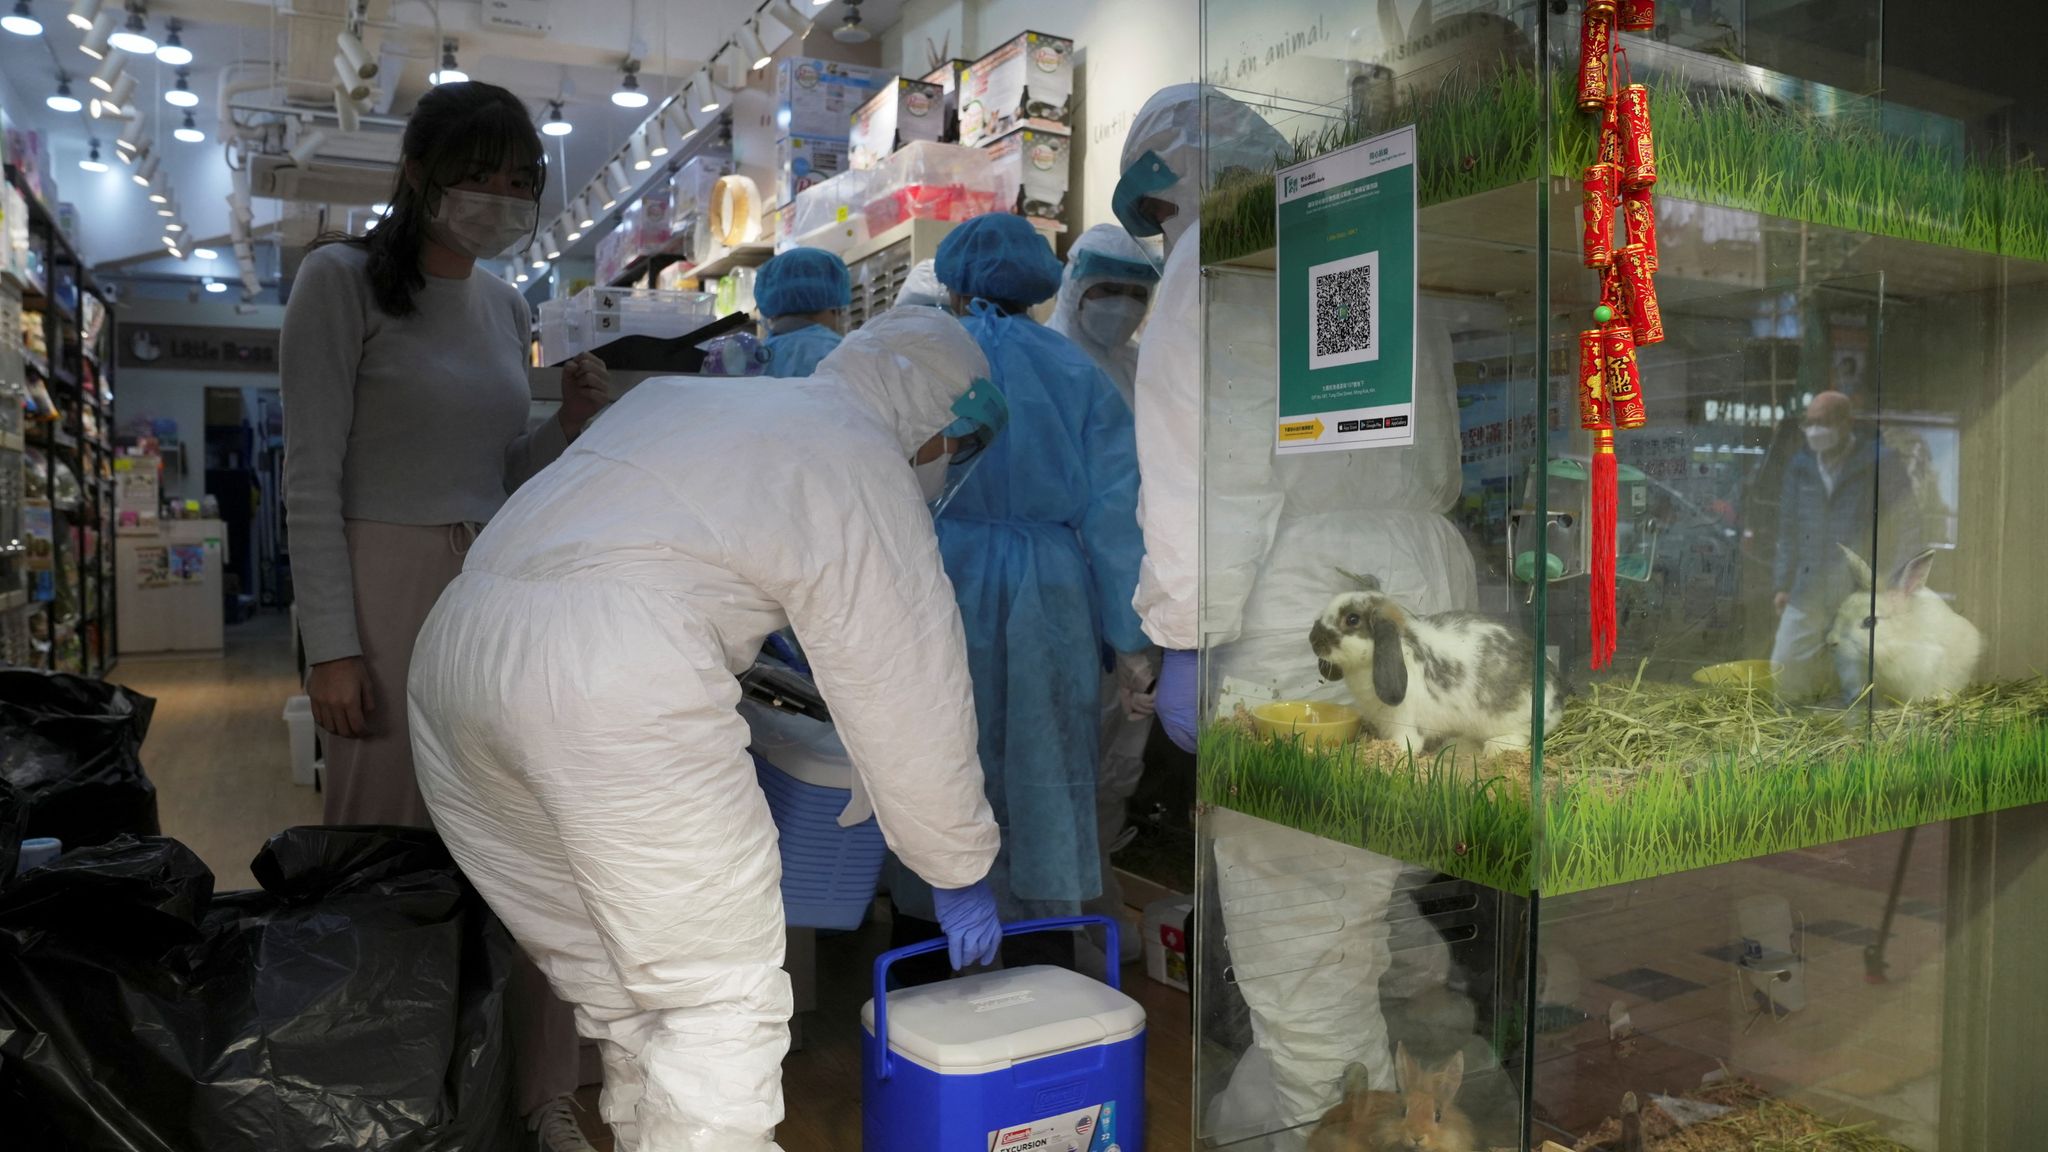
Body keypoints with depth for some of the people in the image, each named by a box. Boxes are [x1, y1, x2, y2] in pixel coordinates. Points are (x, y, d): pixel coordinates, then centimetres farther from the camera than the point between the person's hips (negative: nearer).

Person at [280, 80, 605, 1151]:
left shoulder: (505, 302, 14)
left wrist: (569, 424, 0)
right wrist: (331, 647, -13)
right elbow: (311, 481, -8)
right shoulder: (344, 280, -3)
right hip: (386, 590, -5)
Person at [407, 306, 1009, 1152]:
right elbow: (911, 701, 5)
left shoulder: (676, 397, 27)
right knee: (725, 1003, 3)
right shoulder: (866, 469, 5)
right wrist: (962, 872, 17)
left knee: (614, 984, 21)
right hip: (614, 680, -9)